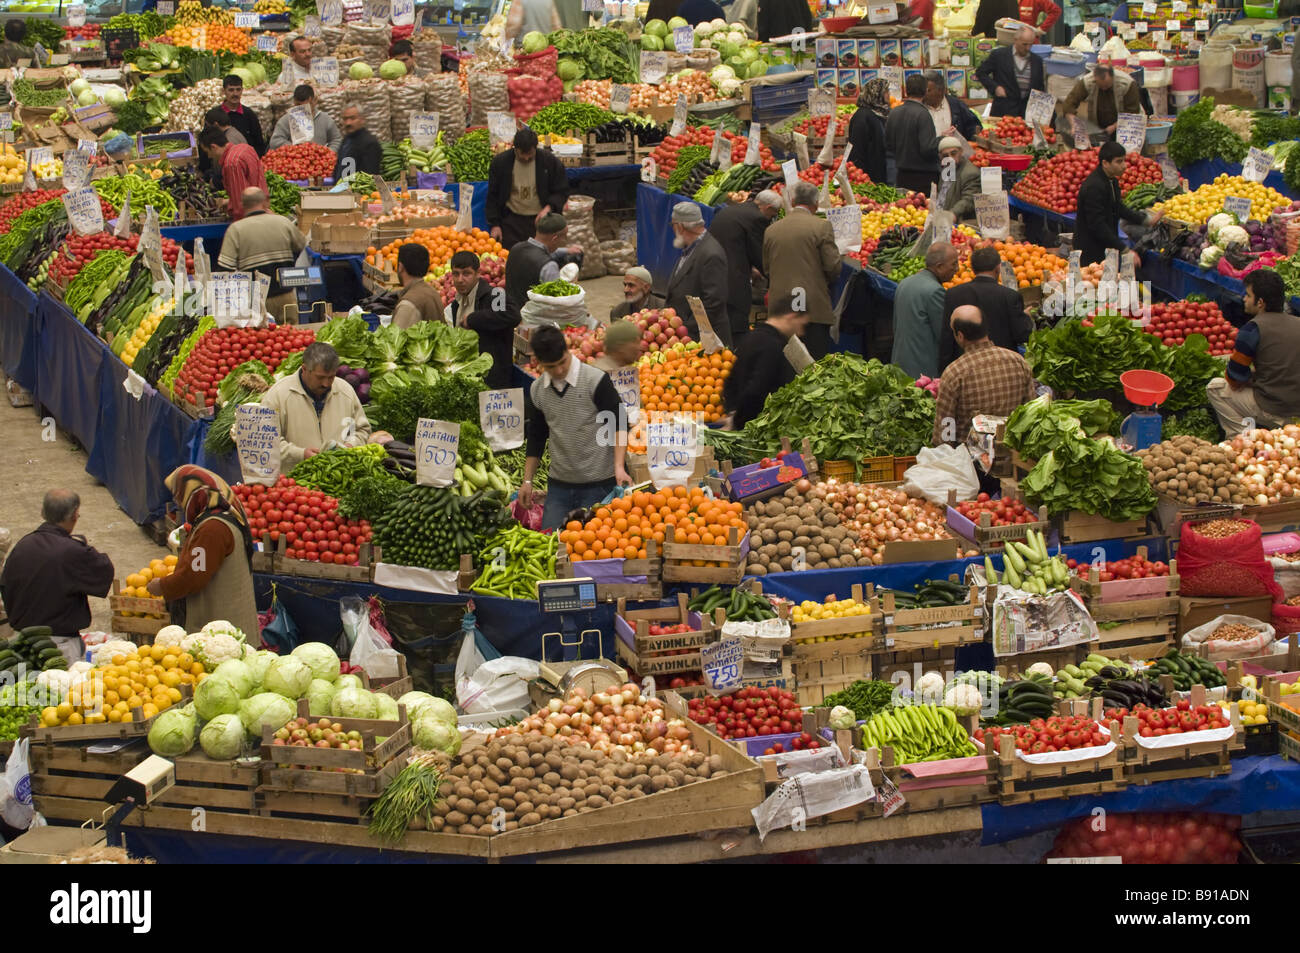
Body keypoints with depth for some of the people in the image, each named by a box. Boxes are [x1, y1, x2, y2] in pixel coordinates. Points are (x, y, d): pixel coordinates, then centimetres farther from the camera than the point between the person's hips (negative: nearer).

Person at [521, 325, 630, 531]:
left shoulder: (596, 380, -10)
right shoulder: (537, 390, 7)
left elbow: (619, 425, -10)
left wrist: (618, 466, -23)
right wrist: (527, 481, 13)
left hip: (598, 484, -5)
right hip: (558, 485, 5)